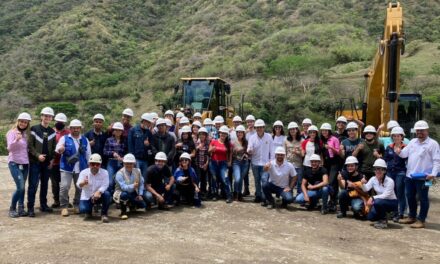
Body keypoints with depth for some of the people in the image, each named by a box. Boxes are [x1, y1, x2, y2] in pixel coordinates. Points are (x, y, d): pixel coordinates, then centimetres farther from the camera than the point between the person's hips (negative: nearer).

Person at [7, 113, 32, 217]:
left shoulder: (26, 134, 11)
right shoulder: (12, 132, -6)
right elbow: (9, 148, -17)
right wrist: (16, 140, -34)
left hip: (25, 164, 6)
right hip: (14, 163, -5)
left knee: (22, 187, 5)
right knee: (20, 187, -13)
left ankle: (21, 209, 12)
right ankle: (12, 209, 3)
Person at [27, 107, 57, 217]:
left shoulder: (52, 132, 10)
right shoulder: (34, 129, -3)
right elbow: (30, 145, -8)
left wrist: (51, 159, 2)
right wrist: (37, 155, -19)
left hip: (47, 162, 5)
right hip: (35, 161, -4)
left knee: (45, 185, 11)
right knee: (33, 185, -6)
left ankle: (43, 205, 22)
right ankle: (30, 208, -1)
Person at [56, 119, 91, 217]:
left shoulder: (85, 140, 11)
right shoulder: (64, 138, 3)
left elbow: (88, 155, 15)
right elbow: (57, 150, -8)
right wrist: (60, 149, -32)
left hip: (81, 168, 3)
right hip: (67, 168, -2)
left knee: (80, 188, 8)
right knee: (64, 187, -11)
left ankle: (77, 205, 26)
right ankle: (64, 207, 1)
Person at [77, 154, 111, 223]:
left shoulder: (104, 172, -9)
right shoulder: (83, 172, -9)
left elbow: (105, 185, -20)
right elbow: (78, 185, -24)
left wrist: (98, 192, -42)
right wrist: (83, 183, -50)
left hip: (99, 196, 0)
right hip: (87, 197, 0)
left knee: (107, 194, -32)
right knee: (82, 209, -27)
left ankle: (104, 214, -10)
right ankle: (89, 211, 15)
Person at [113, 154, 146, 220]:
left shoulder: (137, 171, -4)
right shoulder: (120, 173, -22)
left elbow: (141, 183, 1)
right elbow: (124, 187, -32)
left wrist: (140, 194, -9)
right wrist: (133, 186, -51)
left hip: (133, 193, 6)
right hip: (121, 192, -5)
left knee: (143, 205, -7)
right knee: (124, 195, -40)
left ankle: (131, 205, 29)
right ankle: (123, 212, -13)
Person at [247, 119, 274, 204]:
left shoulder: (269, 137, -3)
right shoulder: (252, 137, -1)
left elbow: (271, 150, 1)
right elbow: (249, 150, -6)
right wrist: (249, 151, -30)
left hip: (265, 163, -2)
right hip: (255, 163, 2)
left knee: (264, 180, -10)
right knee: (257, 180, 13)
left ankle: (264, 198, -5)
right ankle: (258, 196, 27)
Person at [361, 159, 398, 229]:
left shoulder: (389, 181, -22)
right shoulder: (373, 179, -5)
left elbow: (385, 195, -27)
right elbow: (366, 189, -15)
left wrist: (372, 198, -33)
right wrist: (363, 183, -35)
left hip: (392, 202, -5)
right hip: (380, 202, 5)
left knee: (377, 202, -35)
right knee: (370, 217, -15)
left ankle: (383, 220, -10)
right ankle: (383, 215, 18)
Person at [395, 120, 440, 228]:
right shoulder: (412, 142, 13)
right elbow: (404, 154, 11)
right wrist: (399, 152, -12)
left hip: (423, 177, -7)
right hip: (410, 175, 7)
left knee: (423, 199, 3)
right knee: (410, 197, 16)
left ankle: (421, 220, 12)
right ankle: (412, 217, 30)